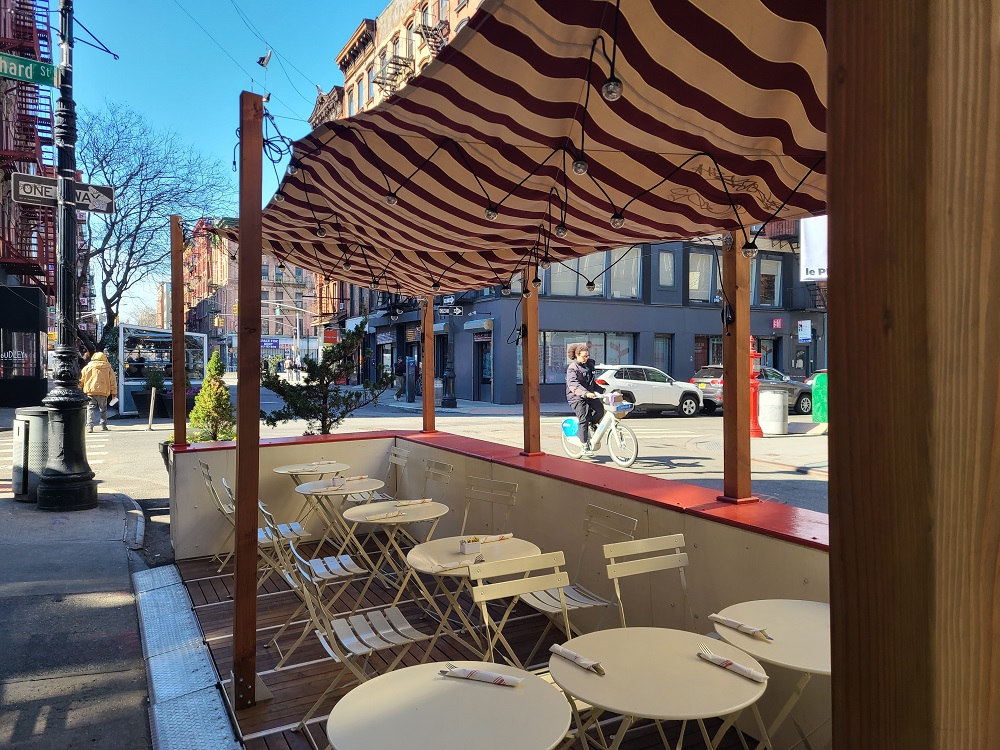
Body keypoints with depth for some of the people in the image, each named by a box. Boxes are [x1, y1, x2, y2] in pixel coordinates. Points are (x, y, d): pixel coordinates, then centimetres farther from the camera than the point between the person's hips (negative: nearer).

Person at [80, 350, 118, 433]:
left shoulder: (87, 367, 5)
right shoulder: (109, 368, 6)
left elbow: (81, 379, 11)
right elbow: (113, 381, 5)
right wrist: (114, 392, 8)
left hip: (90, 392, -1)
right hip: (103, 392, 1)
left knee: (91, 408, 0)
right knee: (103, 409, 14)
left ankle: (90, 426, -12)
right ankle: (104, 425, 16)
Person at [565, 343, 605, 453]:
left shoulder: (589, 365, 14)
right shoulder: (572, 368, -12)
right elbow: (574, 385, -28)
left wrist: (601, 390, 20)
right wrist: (586, 393, -41)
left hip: (589, 394, 7)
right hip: (576, 396, -7)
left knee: (600, 409, -17)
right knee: (583, 419, -14)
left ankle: (592, 425, 14)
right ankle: (585, 446, -7)